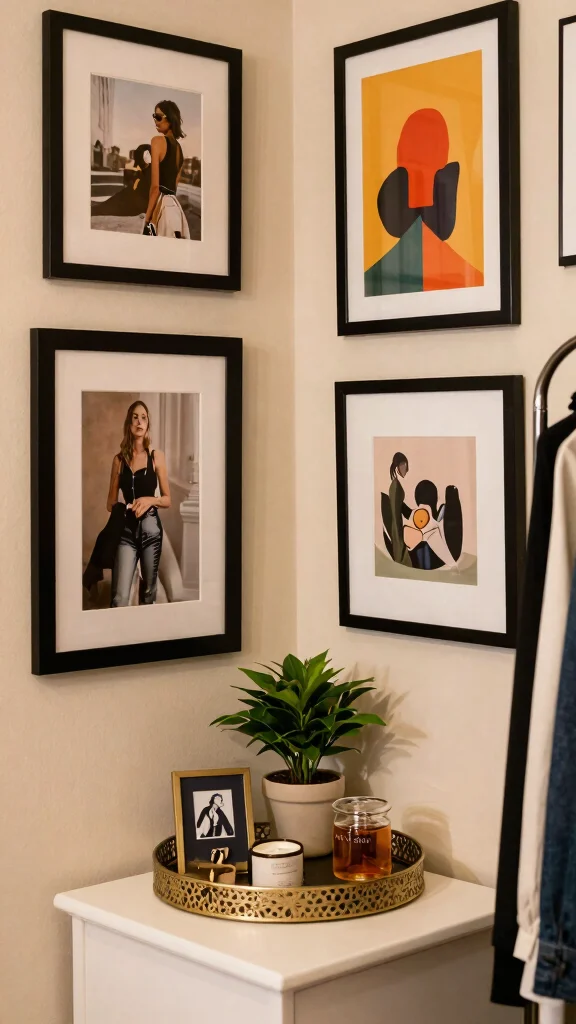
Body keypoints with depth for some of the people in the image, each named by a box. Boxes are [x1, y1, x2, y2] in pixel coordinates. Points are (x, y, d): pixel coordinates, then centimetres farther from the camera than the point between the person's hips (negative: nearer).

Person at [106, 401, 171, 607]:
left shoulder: (156, 457, 3)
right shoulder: (119, 459, 6)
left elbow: (167, 500, 6)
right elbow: (111, 502, 11)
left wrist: (151, 500, -14)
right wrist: (123, 508, -9)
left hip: (150, 528, 0)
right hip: (127, 529, 0)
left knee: (149, 593, 9)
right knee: (119, 598, -12)